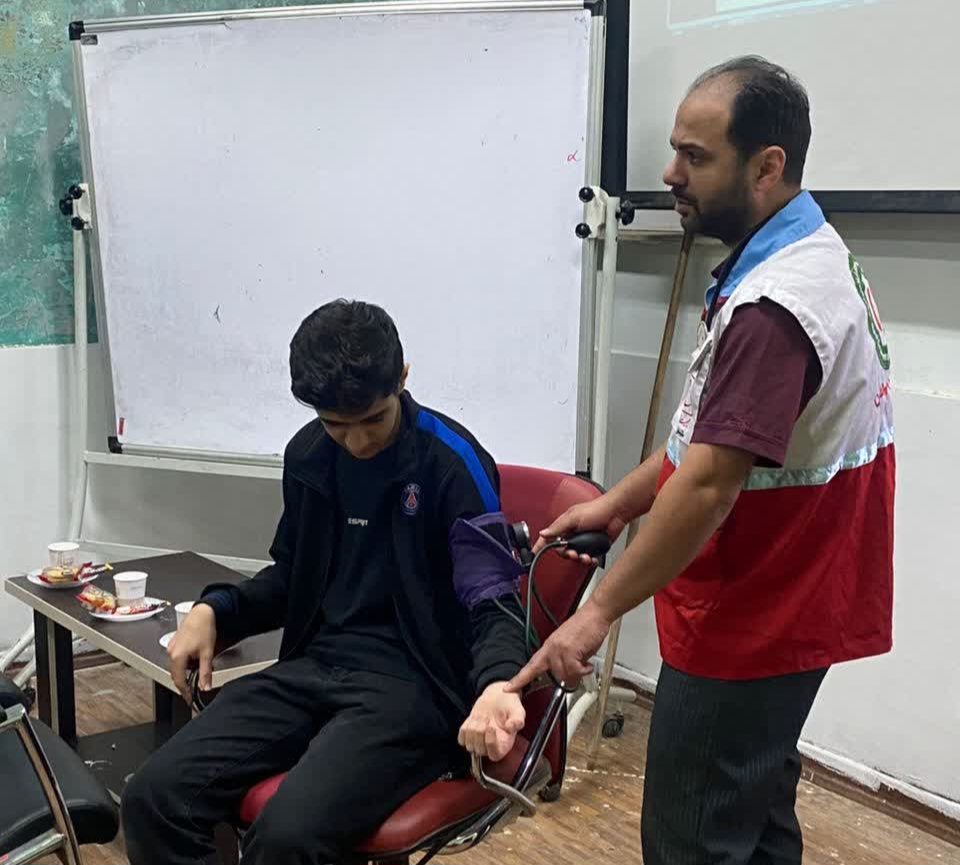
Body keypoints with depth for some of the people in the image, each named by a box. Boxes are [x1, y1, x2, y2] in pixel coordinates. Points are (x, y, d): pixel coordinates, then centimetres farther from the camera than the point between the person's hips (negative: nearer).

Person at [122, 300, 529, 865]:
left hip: (412, 683, -5)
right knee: (154, 798, -15)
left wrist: (498, 683, -33)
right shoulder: (308, 454, 7)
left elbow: (492, 601, -11)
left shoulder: (453, 463, -11)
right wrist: (215, 611, 4)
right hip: (313, 668, 6)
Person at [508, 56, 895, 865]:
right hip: (781, 606, 10)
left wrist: (599, 610, -22)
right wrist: (617, 502, 11)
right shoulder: (810, 257, 8)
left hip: (747, 624, -10)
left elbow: (709, 483, -29)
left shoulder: (775, 303, -27)